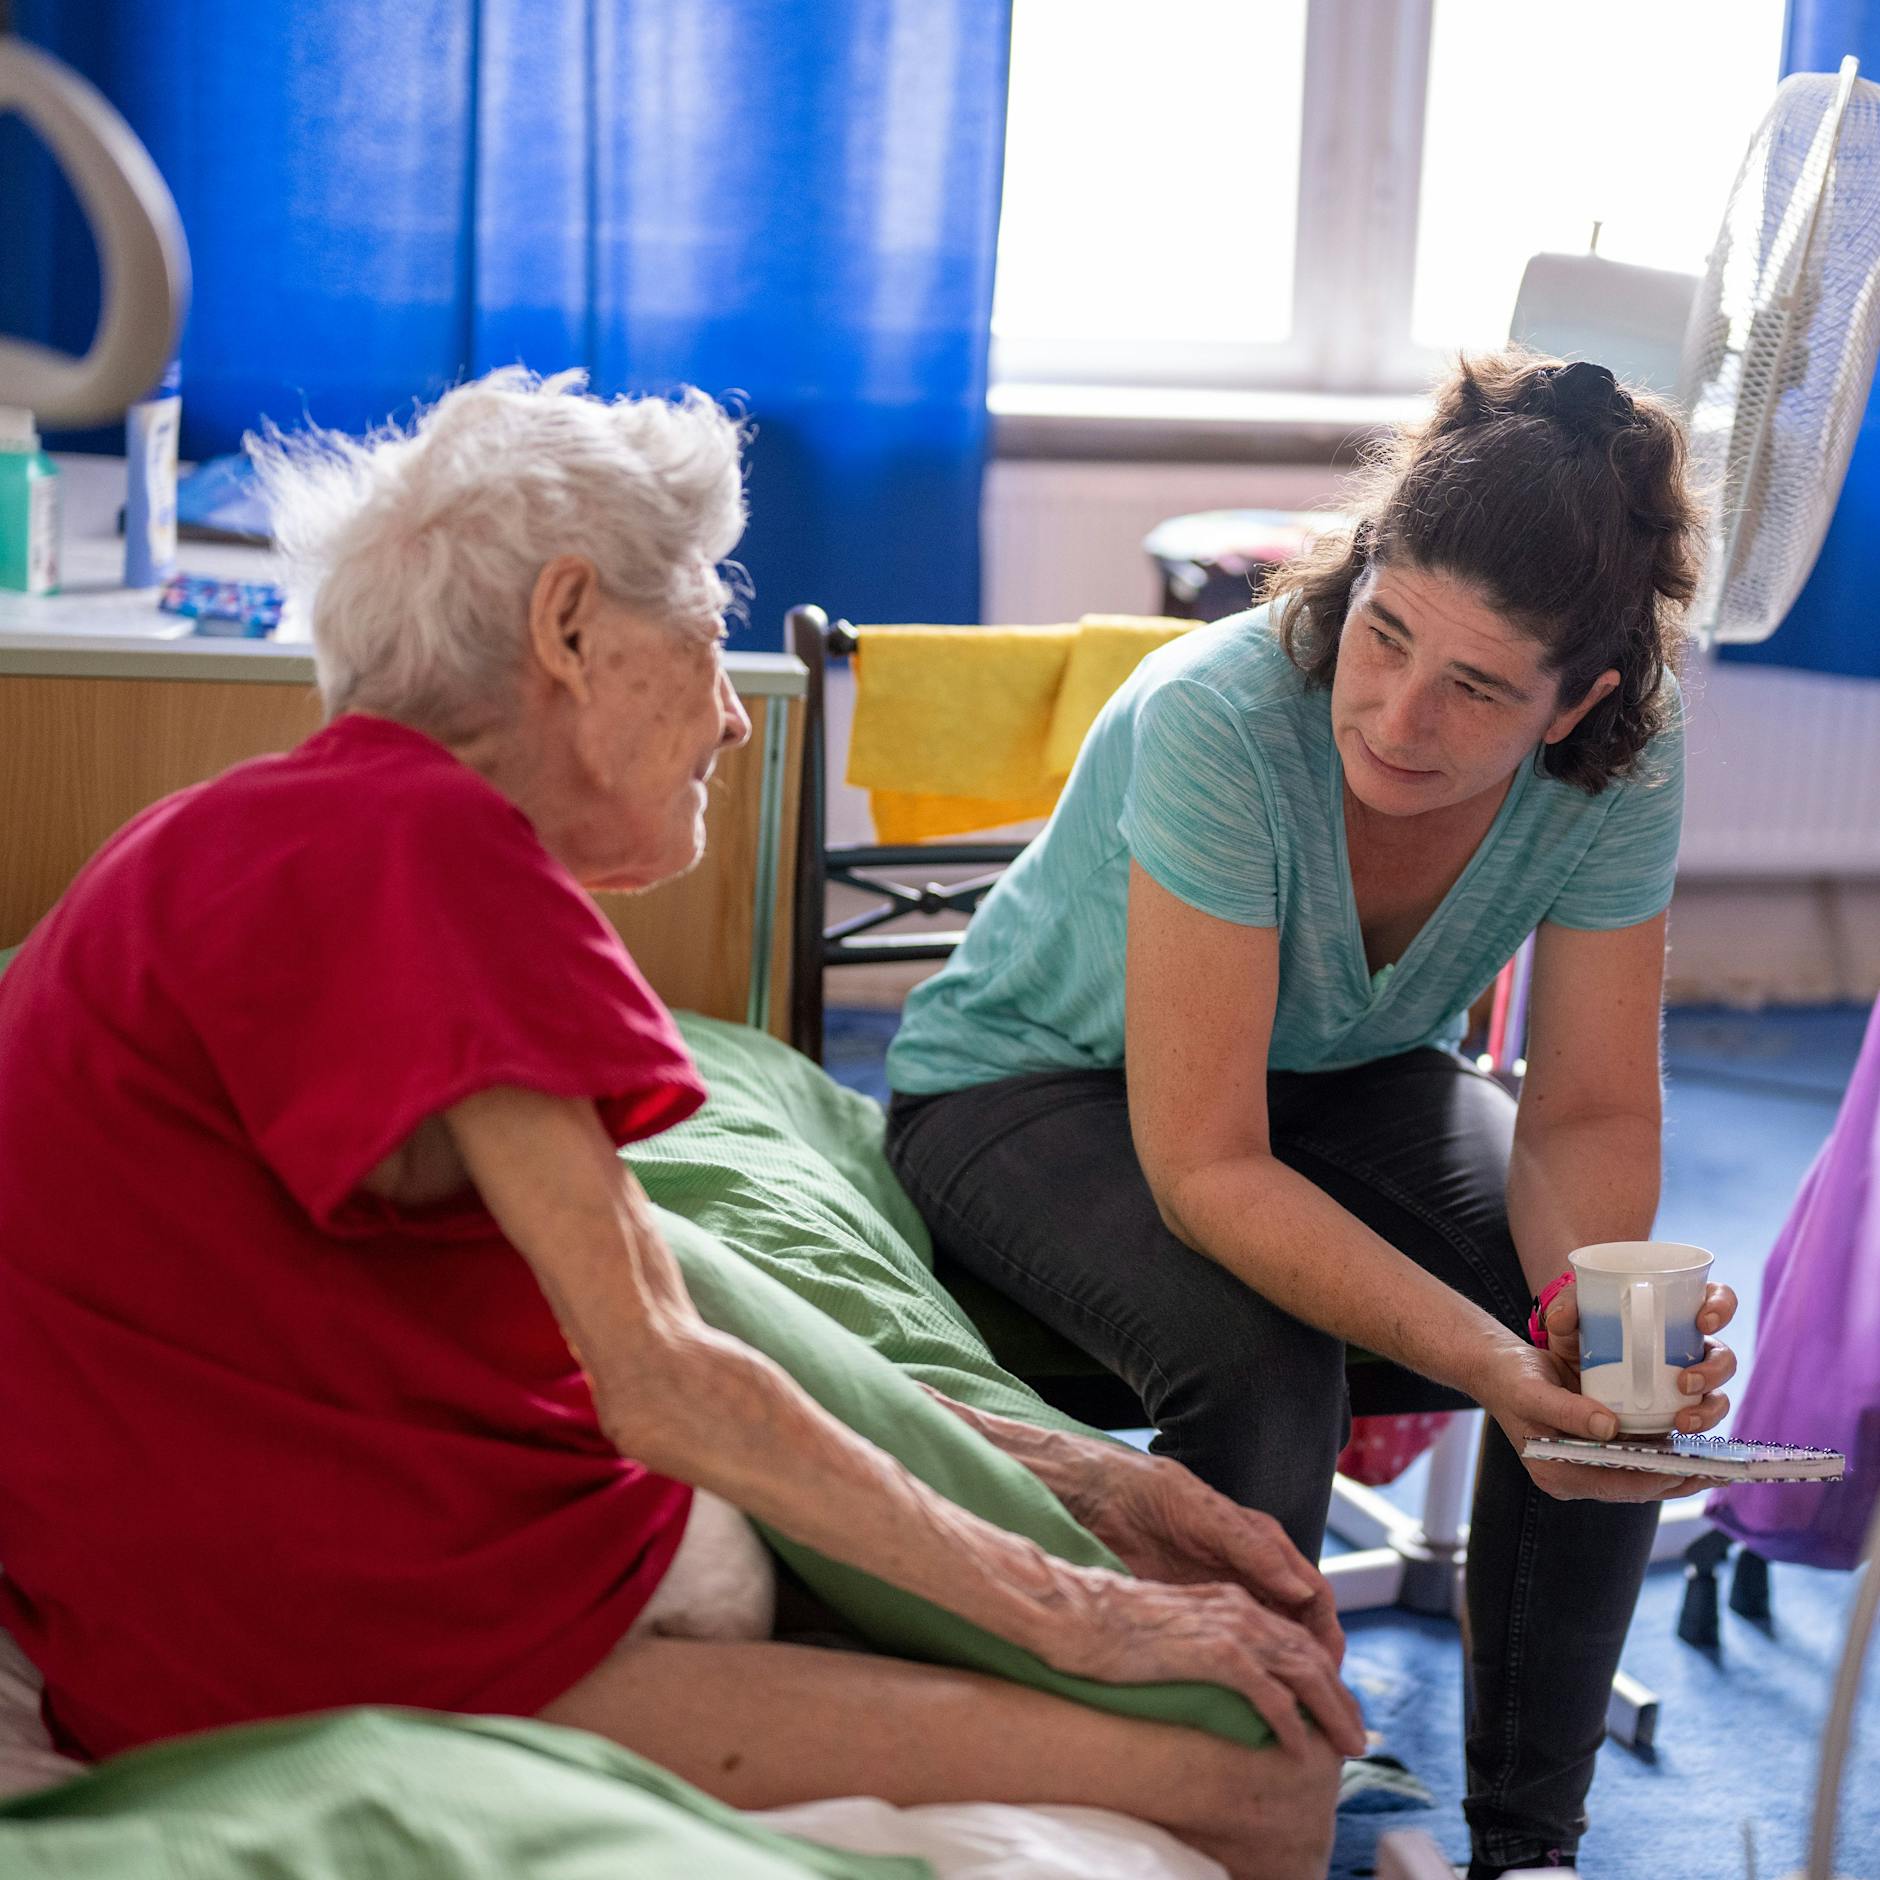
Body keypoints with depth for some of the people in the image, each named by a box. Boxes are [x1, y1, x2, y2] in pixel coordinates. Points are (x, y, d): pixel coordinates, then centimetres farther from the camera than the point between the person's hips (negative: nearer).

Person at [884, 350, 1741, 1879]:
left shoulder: (1625, 763, -22)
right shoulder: (1221, 723, -36)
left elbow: (1591, 1116, -15)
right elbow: (1206, 1168, -36)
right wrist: (1483, 1364, -47)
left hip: (1351, 1077, 4)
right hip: (1043, 1080, -4)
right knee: (1260, 1362, -33)